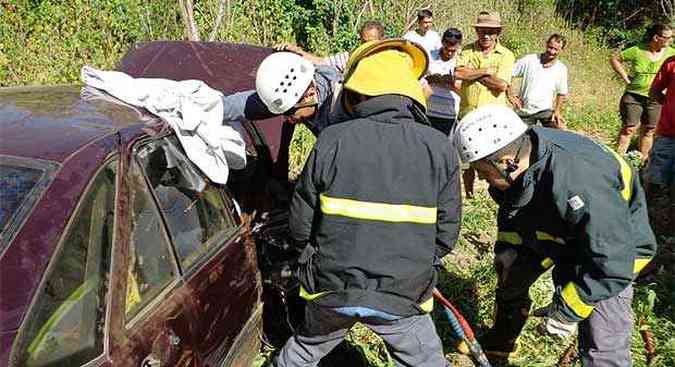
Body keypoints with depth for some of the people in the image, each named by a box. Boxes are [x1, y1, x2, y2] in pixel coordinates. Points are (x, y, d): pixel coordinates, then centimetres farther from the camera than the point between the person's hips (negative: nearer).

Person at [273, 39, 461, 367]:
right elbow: (446, 235, -4)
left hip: (332, 287, 1)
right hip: (402, 292, 0)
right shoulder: (439, 148, -7)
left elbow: (301, 225, -5)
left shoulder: (332, 140, -11)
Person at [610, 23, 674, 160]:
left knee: (648, 131, 10)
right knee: (629, 129, -3)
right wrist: (626, 78, -5)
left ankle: (642, 161, 22)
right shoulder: (637, 51, -10)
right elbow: (614, 59, -1)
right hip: (634, 96, -3)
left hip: (655, 99, 3)